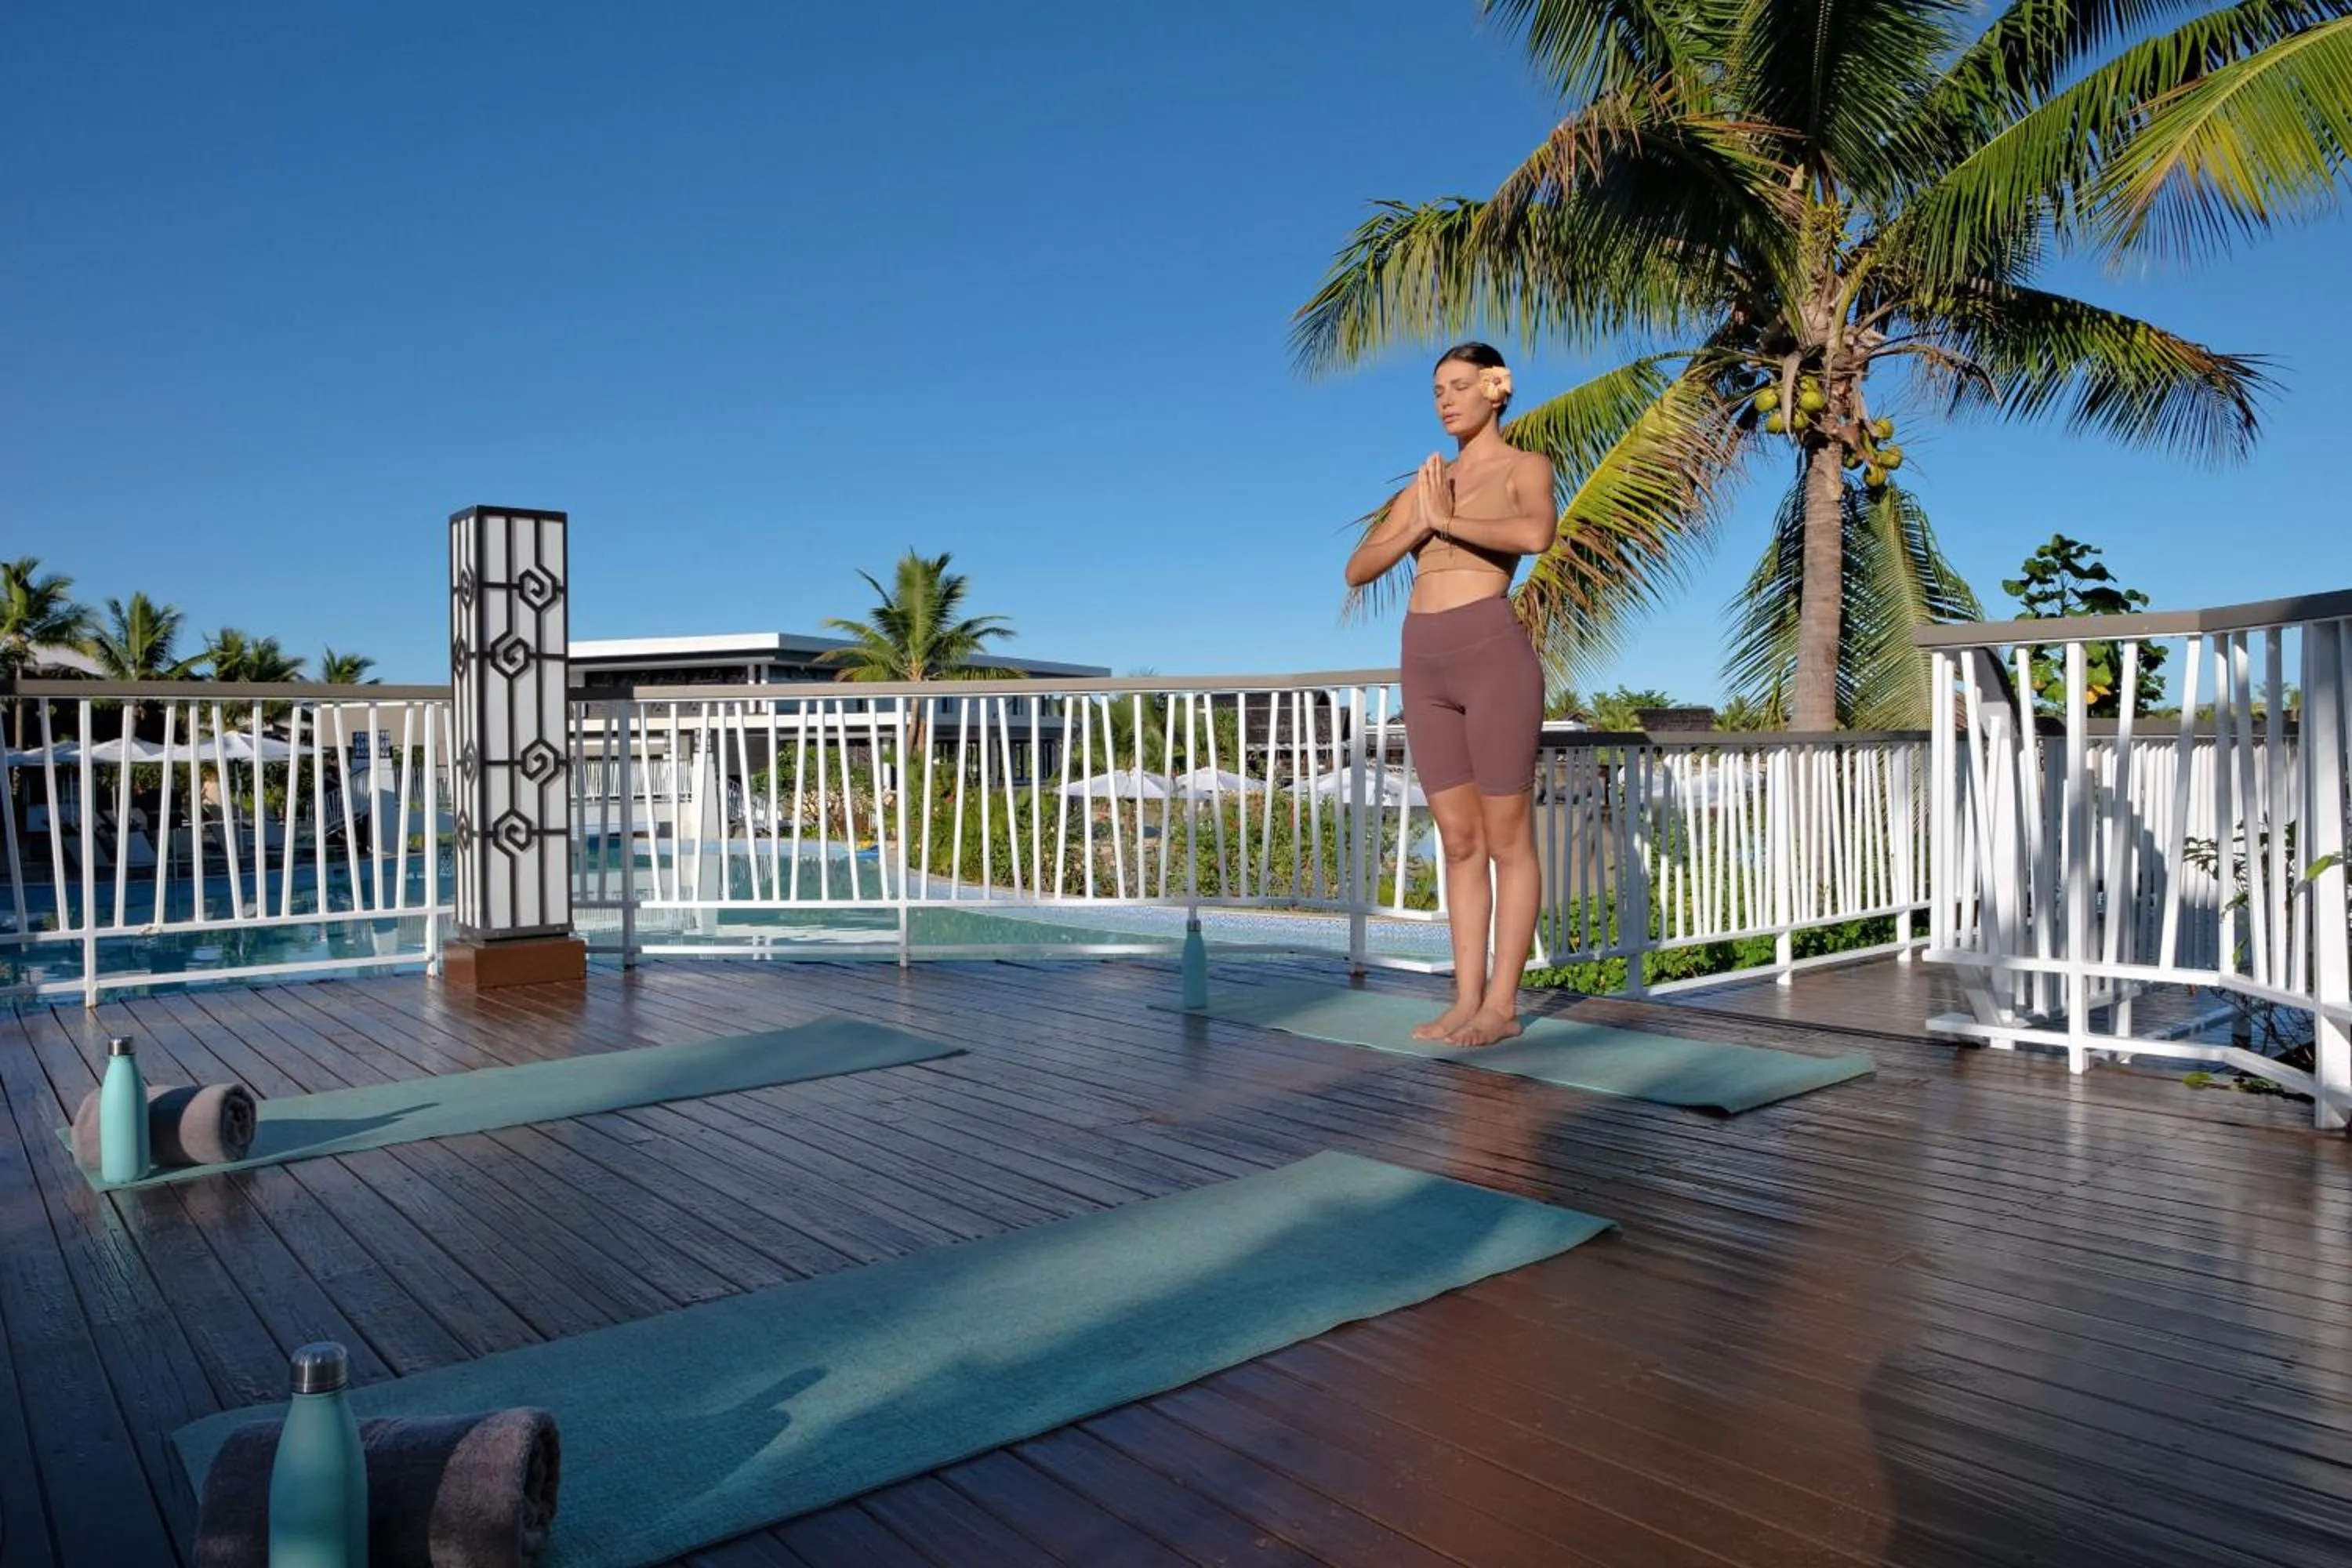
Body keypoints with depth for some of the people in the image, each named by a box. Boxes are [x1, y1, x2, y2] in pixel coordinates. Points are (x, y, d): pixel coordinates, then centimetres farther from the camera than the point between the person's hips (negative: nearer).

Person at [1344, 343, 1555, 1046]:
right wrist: (1419, 526, -4)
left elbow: (1537, 535, -21)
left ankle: (1502, 1005, 5)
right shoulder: (1424, 485, 20)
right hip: (1426, 668, 6)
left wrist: (1448, 520, -9)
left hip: (1494, 656, -6)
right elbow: (1358, 571, 11)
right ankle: (1467, 999, 13)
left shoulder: (1527, 468, 3)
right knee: (1460, 843, 8)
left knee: (1507, 840, 0)